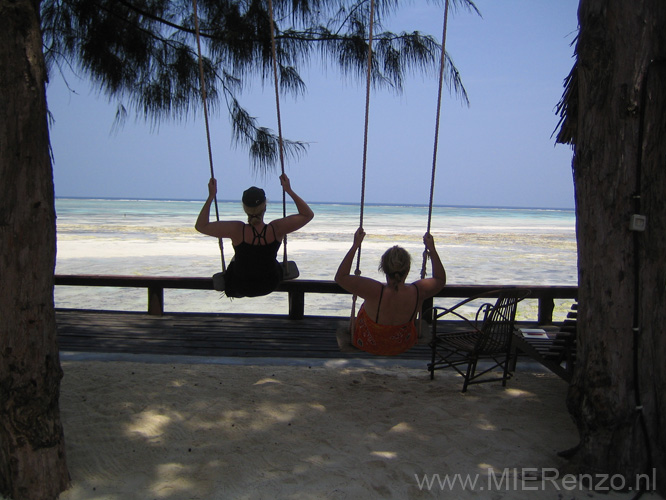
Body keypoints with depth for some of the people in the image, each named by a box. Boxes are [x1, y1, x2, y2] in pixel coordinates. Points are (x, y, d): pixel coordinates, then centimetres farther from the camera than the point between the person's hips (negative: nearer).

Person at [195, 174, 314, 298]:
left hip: (241, 288, -1)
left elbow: (200, 226, -19)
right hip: (270, 286, 1)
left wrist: (211, 196, -17)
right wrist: (289, 190, -13)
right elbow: (308, 215, -13)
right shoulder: (276, 229, -26)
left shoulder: (237, 230, -29)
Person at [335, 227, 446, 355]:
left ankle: (351, 341, 51)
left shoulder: (374, 292, -39)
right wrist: (432, 249, -5)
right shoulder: (418, 292, -30)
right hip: (403, 346, 2)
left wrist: (355, 245, -23)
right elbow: (441, 279, -6)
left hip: (369, 346, -2)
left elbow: (340, 277, -25)